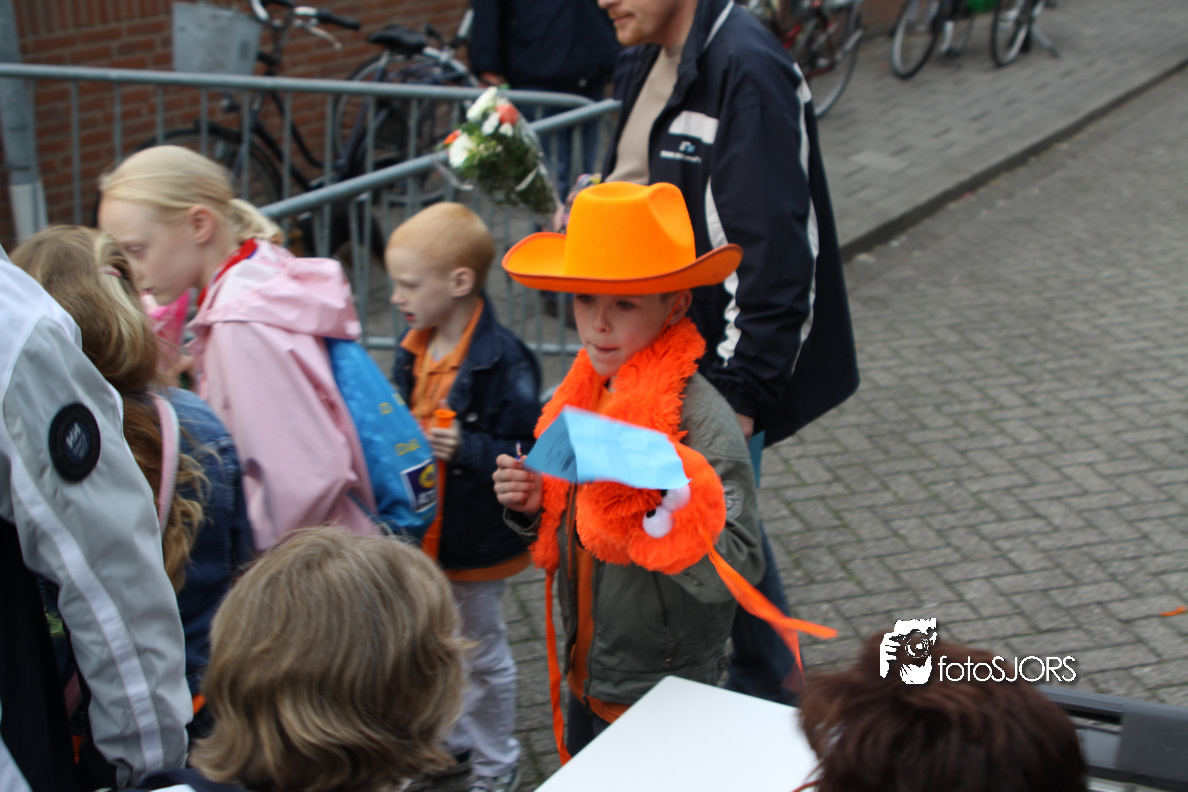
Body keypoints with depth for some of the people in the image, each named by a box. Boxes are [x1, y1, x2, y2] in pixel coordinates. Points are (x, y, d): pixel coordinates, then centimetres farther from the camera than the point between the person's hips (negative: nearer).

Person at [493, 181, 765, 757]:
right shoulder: (580, 396, -2)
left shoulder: (703, 419, -24)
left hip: (662, 694, -7)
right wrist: (532, 506, -8)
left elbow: (737, 571, -28)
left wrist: (665, 501, -42)